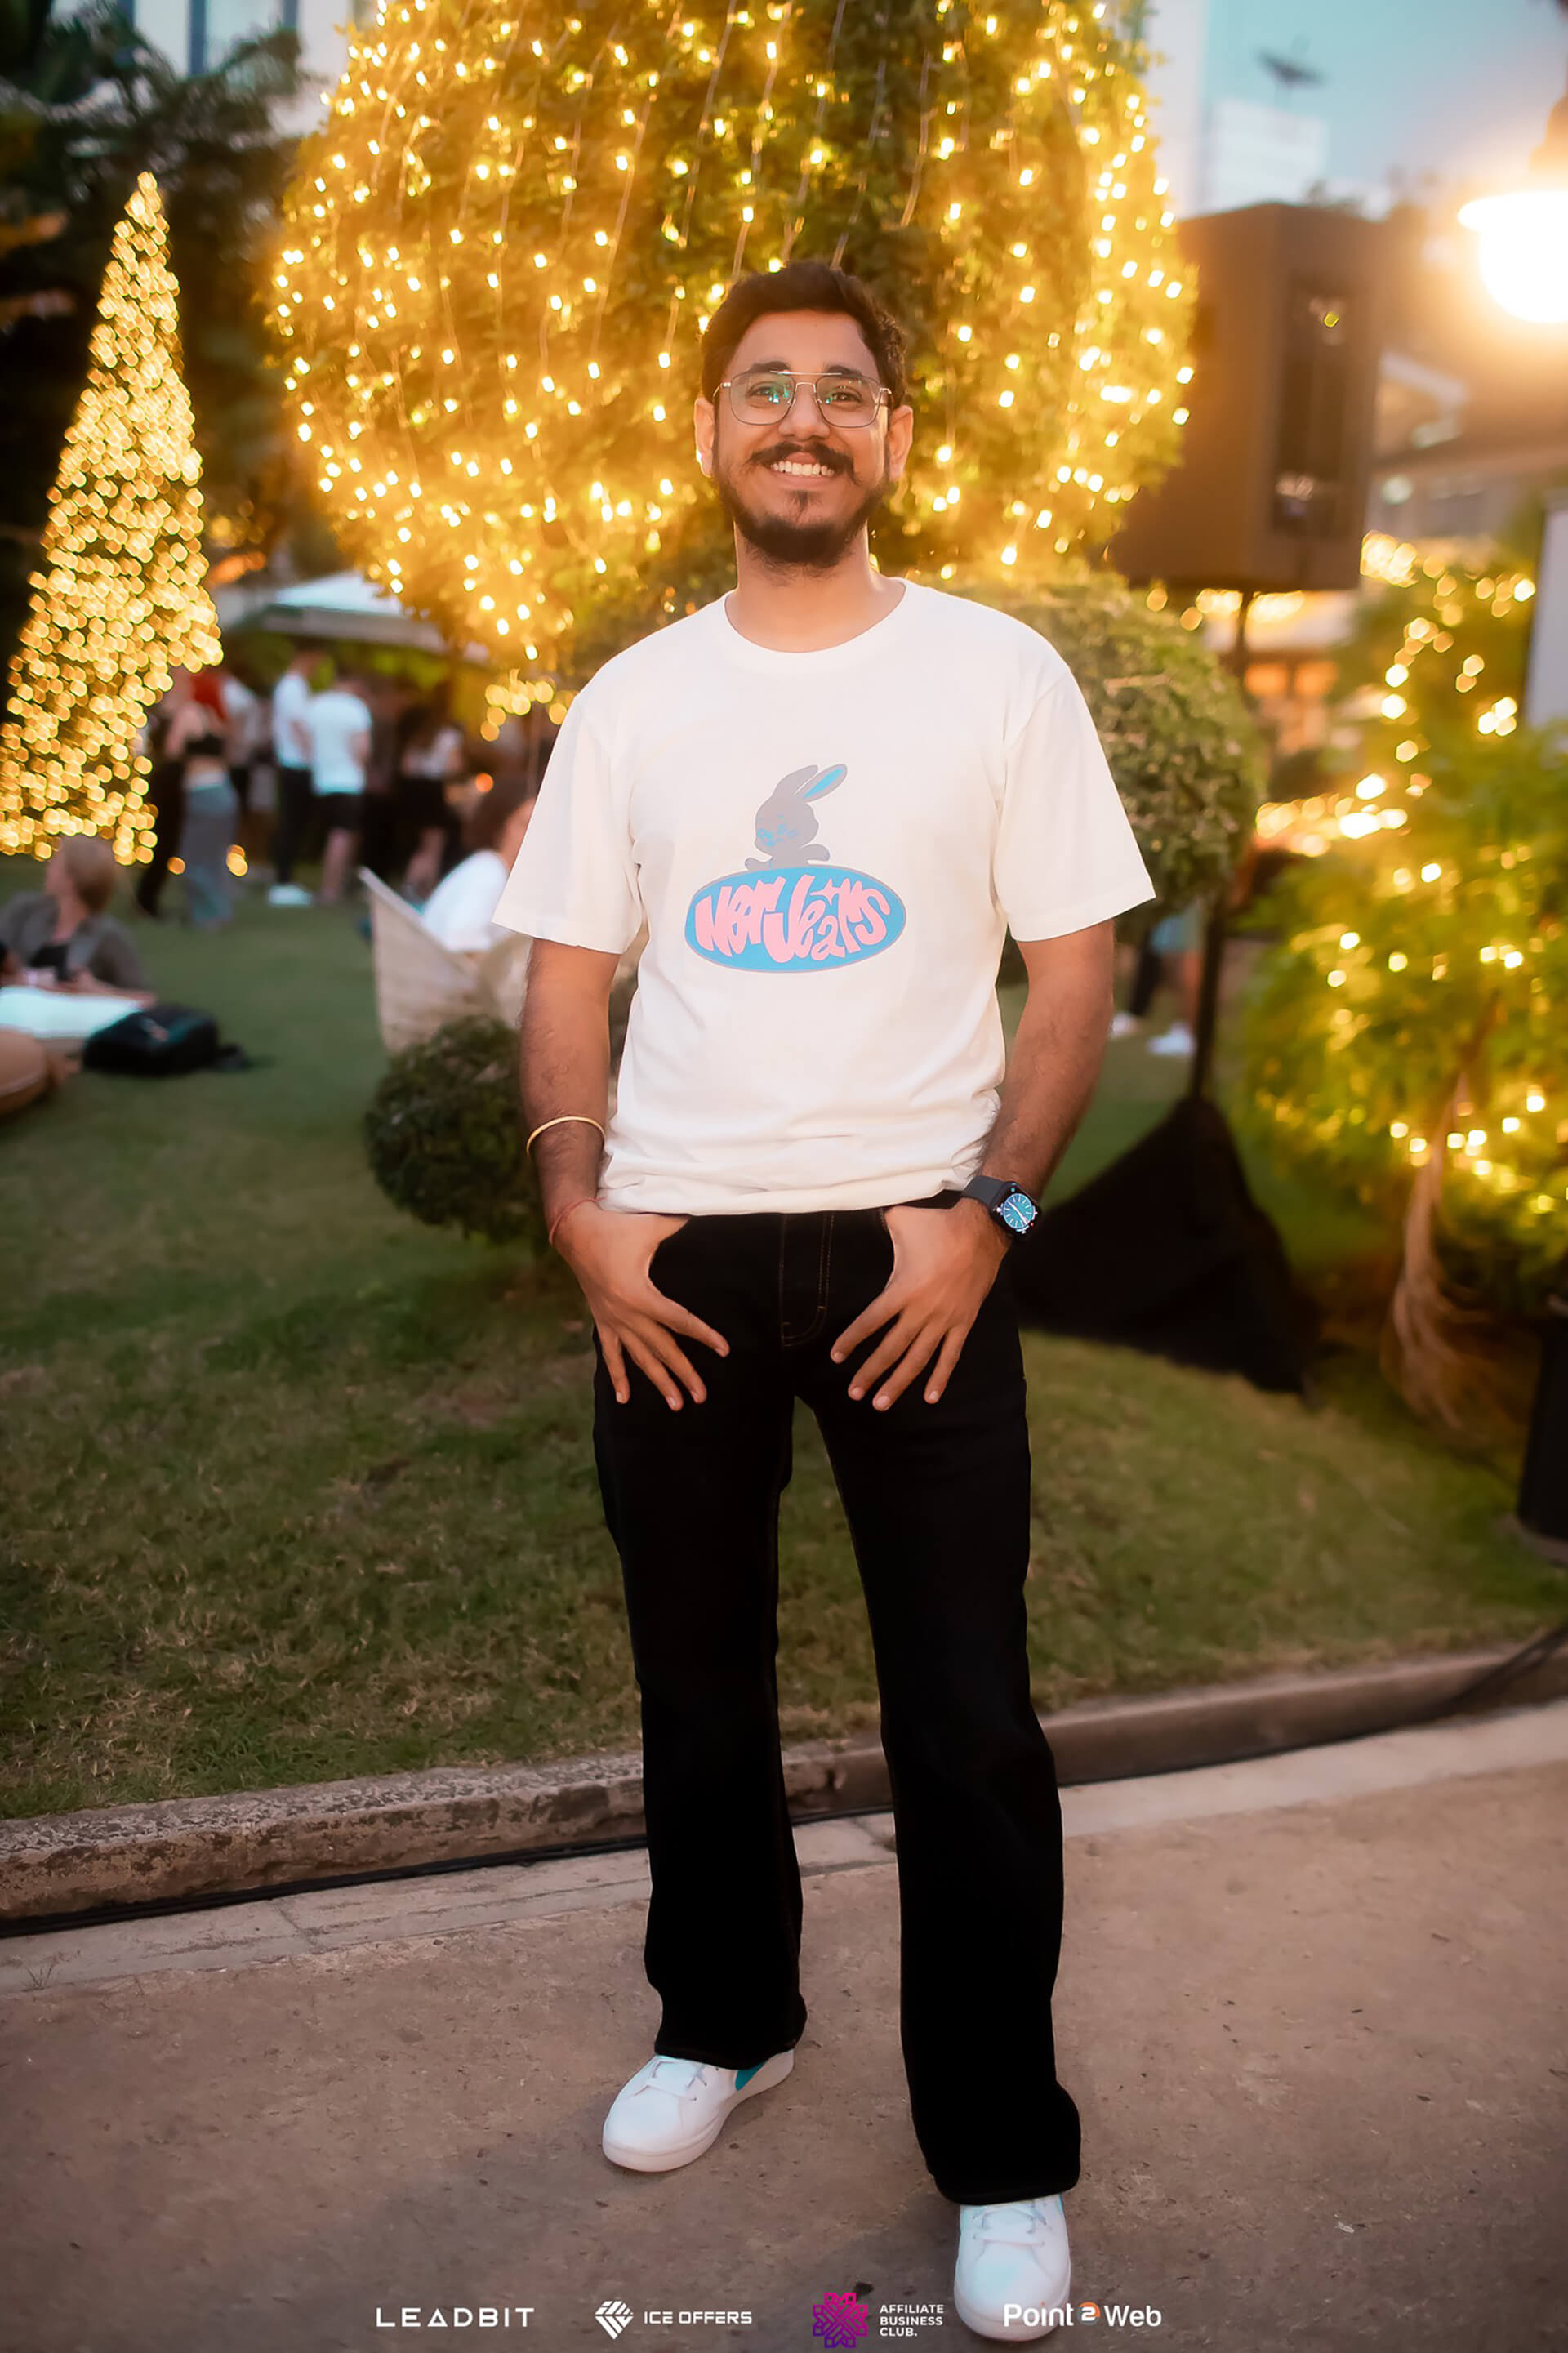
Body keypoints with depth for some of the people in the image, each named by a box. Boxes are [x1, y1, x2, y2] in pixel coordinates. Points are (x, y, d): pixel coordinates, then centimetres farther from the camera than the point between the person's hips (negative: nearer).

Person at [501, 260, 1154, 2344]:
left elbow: (1075, 969, -1)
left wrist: (986, 1206, -12)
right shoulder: (632, 699, 8)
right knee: (698, 1681, 16)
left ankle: (1004, 2153, 21)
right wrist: (580, 1206, -5)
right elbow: (567, 977, 9)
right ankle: (726, 2021, 40)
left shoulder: (998, 673, 1)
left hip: (915, 1250, -2)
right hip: (678, 1256, 3)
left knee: (968, 1724, 2)